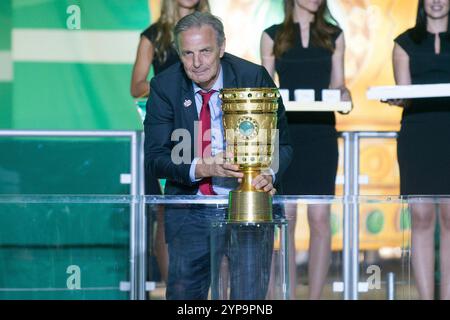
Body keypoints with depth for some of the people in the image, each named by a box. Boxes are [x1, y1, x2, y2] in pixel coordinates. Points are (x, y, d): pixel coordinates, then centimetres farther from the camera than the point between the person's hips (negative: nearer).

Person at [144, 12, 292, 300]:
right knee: (183, 292, 6)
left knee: (251, 294, -4)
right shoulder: (164, 87, -5)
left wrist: (269, 175, -25)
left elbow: (282, 144, -2)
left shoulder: (254, 77, -8)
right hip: (189, 210, 1)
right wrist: (200, 168, -27)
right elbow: (155, 158, -8)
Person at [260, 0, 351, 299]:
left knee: (320, 218, -4)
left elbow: (338, 83, 11)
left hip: (321, 131, 1)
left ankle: (315, 295, 1)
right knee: (285, 218, -2)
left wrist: (343, 95, -10)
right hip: (285, 131, -1)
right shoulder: (273, 36, 7)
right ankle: (289, 295, 3)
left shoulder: (334, 35, 11)